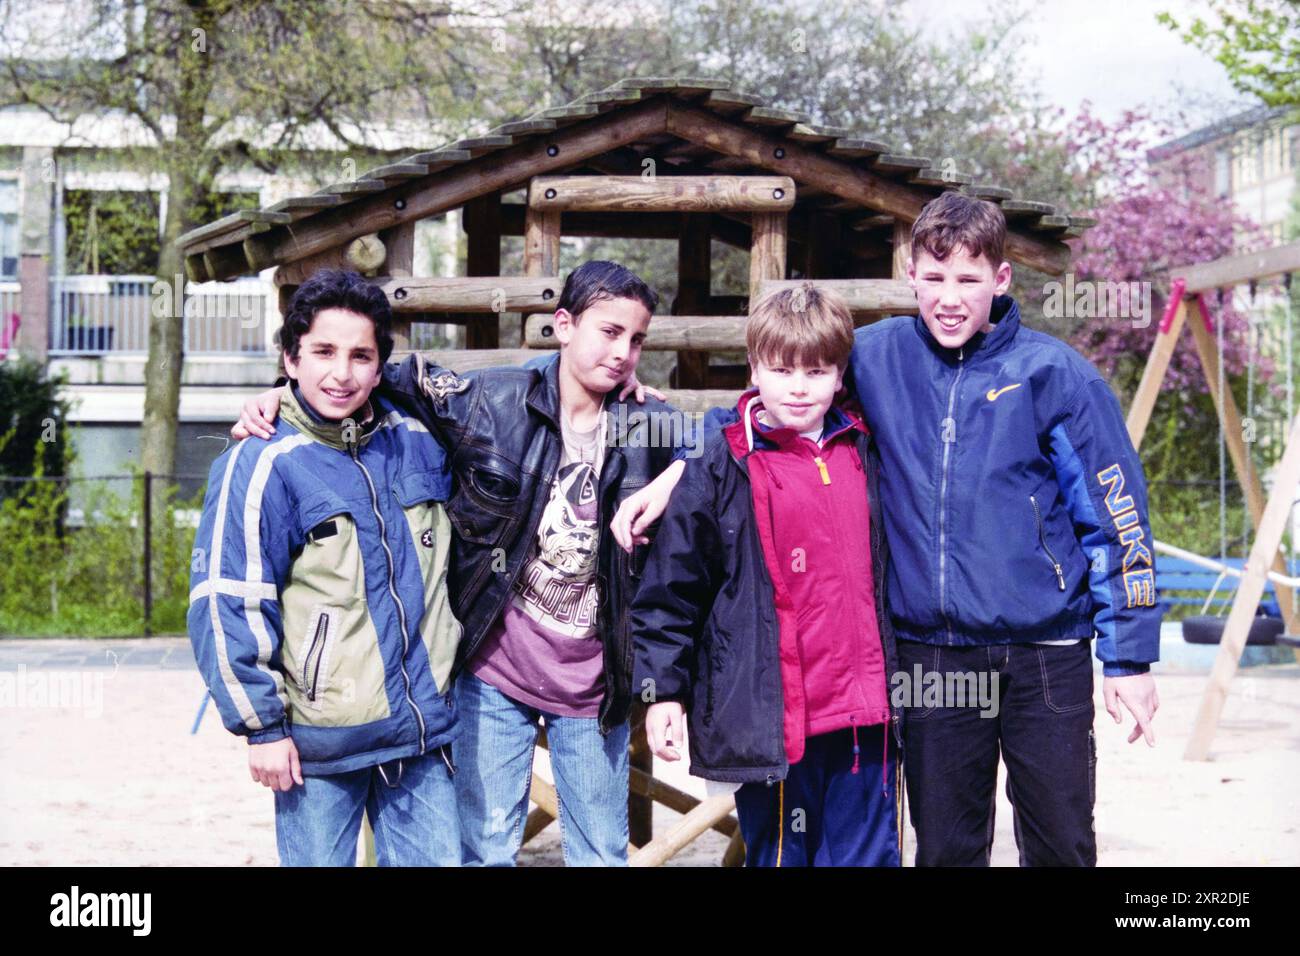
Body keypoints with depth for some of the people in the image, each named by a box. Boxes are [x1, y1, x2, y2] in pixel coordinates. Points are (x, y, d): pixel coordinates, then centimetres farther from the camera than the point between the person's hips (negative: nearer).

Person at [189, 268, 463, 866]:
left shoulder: (418, 445, 5)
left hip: (423, 726, 5)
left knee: (438, 860, 11)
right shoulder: (262, 465, -10)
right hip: (320, 743, -5)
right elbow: (227, 605, -10)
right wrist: (260, 725, -10)